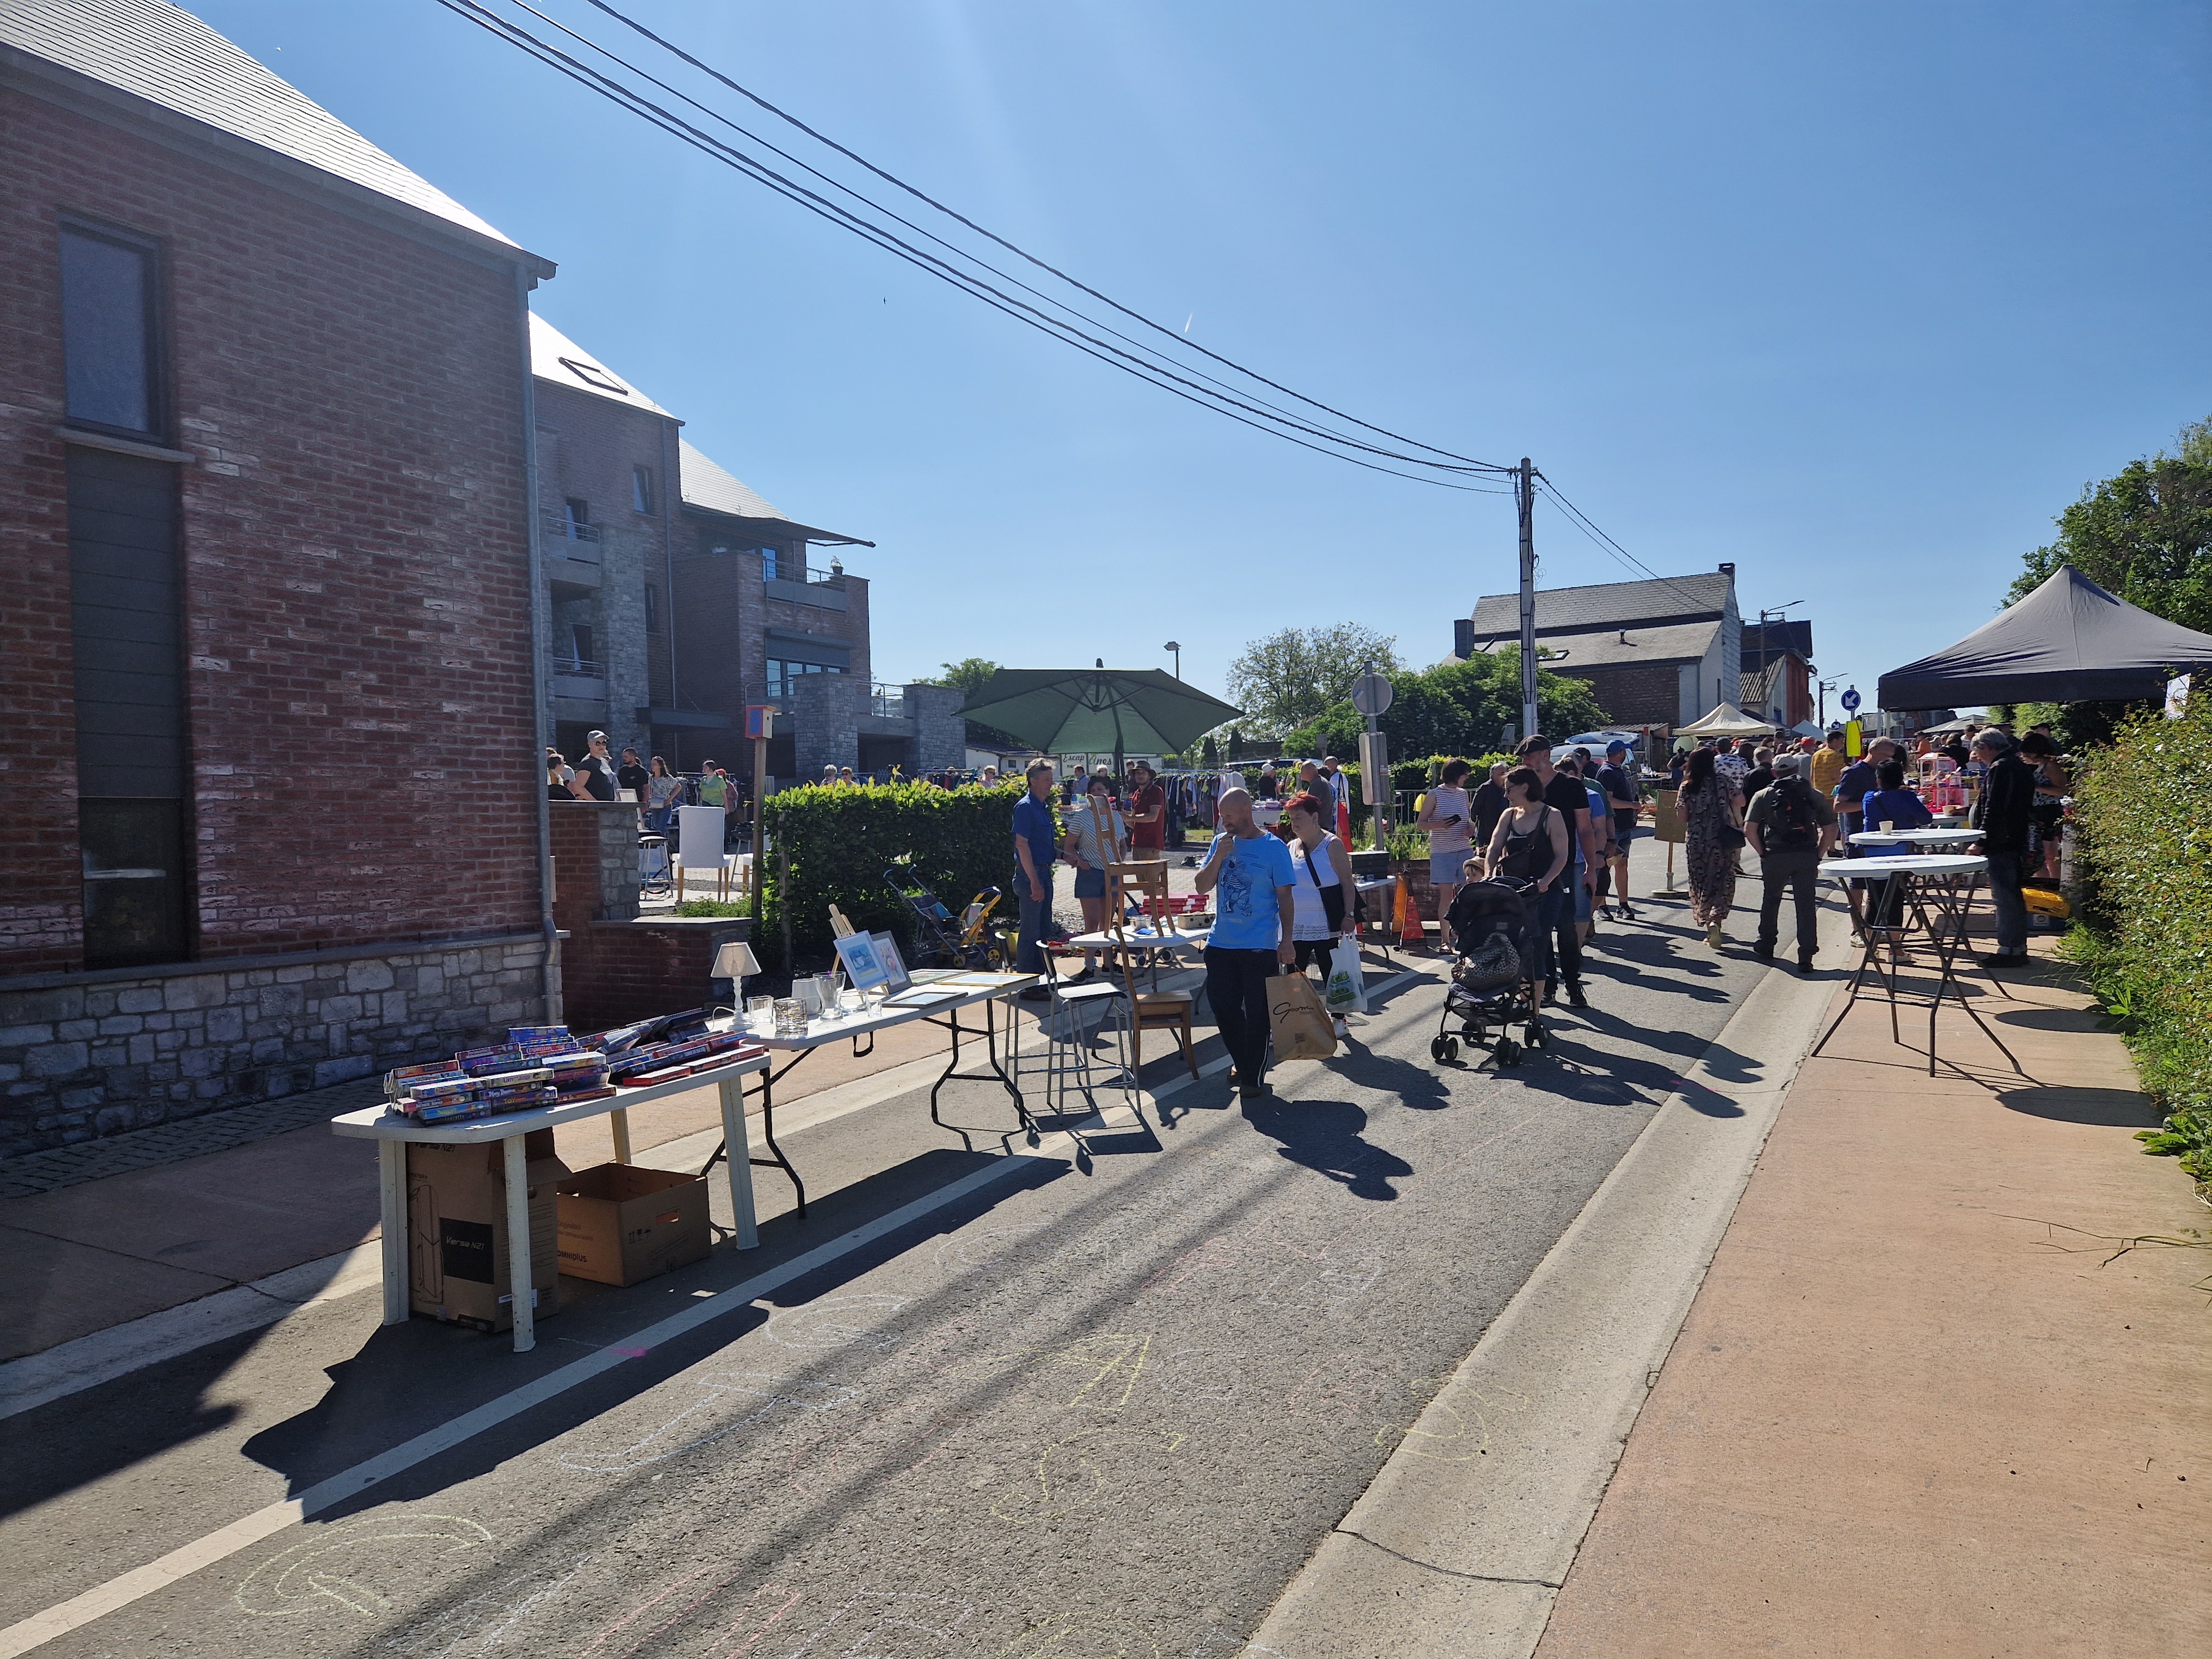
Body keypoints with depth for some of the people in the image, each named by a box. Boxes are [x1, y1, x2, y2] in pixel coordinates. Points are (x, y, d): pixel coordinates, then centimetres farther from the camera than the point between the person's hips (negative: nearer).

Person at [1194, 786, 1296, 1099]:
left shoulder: (1274, 848, -6)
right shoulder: (1221, 843, 7)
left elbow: (1285, 897, -5)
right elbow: (1202, 887, 4)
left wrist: (1286, 941, -9)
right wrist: (1218, 857, -11)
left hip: (1260, 946, -5)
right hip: (1221, 944, 5)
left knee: (1257, 1013, 2)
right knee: (1223, 1006, 10)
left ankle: (1252, 1076, 15)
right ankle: (1240, 1060, 32)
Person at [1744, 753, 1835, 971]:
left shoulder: (1763, 796, 6)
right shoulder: (1815, 796, 10)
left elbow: (1749, 830, -5)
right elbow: (1830, 830, 6)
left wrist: (1764, 854, 4)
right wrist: (1818, 855, 10)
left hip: (1775, 856, 0)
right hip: (1807, 856, 0)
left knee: (1770, 900, 20)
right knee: (1807, 906, 3)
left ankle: (1766, 946, 30)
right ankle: (1806, 958, -2)